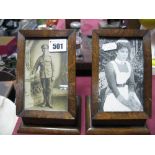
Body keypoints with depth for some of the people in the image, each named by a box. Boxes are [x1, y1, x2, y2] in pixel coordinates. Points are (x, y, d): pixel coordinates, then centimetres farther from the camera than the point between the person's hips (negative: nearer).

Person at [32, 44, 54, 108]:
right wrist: (33, 74, -2)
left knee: (49, 89, -3)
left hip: (49, 75, -1)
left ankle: (49, 102, 4)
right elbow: (35, 67, 5)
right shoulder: (40, 58, 3)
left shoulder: (50, 57, 0)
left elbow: (52, 67, 1)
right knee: (44, 89, 6)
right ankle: (45, 102, 15)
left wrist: (53, 76, -5)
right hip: (42, 76, 1)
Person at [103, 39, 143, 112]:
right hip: (114, 95, -5)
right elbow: (112, 86, -17)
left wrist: (131, 96, -13)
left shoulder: (128, 65, 8)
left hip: (126, 93, 5)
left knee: (138, 107, -16)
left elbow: (131, 83, 7)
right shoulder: (110, 65, -10)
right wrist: (125, 102, -22)